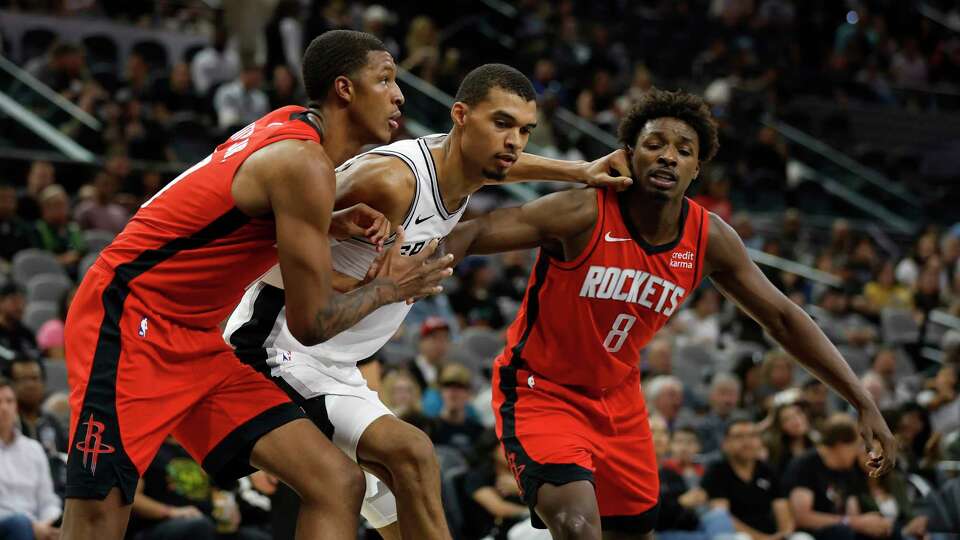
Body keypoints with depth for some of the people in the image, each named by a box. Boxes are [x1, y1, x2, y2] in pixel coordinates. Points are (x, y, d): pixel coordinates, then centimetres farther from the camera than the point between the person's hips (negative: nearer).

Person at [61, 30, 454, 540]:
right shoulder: (305, 164, -18)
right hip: (127, 323, -10)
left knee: (337, 484, -3)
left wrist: (332, 226, 9)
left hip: (193, 342, 10)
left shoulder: (291, 126, 9)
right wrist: (385, 288, 1)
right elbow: (311, 322, -17)